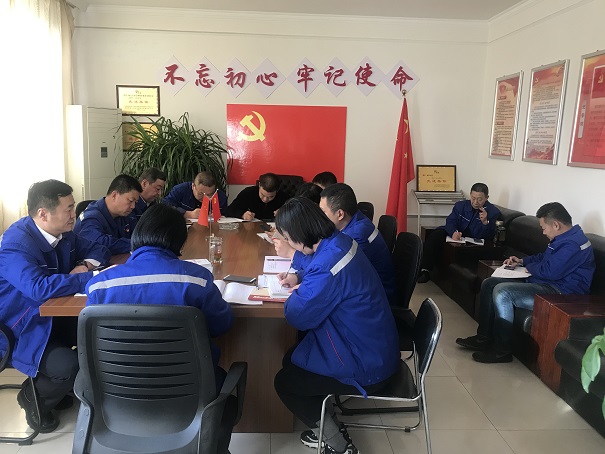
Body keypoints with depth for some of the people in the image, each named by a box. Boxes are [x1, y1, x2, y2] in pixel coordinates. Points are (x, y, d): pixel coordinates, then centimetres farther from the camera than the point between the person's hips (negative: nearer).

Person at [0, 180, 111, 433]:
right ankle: (32, 397, 7)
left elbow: (97, 250, 12)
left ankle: (52, 389, 14)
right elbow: (40, 287, -42)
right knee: (69, 367, -28)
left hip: (52, 316, 9)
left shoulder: (62, 233, -1)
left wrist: (85, 265, -12)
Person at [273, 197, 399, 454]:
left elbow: (299, 317, -21)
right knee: (291, 361, 20)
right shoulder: (339, 241, -2)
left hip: (366, 366, -9)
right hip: (373, 349, 9)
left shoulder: (328, 263, -32)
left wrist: (296, 293, -2)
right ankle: (330, 428, 31)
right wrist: (301, 282, 6)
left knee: (284, 382, 6)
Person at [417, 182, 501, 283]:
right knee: (436, 235, -22)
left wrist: (485, 222, -30)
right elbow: (450, 221, -3)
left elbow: (489, 237, -10)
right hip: (456, 236, 4)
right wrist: (454, 232, -26)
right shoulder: (460, 205, 8)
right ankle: (425, 270, -22)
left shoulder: (493, 212, -4)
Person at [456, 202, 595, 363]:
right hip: (548, 283, 12)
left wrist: (529, 267, -6)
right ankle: (484, 337, 7)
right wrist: (522, 261, 16)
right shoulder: (565, 238, 15)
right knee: (489, 283, 6)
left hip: (560, 292, -12)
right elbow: (543, 257, 31)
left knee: (502, 291, -27)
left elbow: (549, 271, -27)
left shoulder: (573, 244, -20)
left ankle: (502, 351, -16)